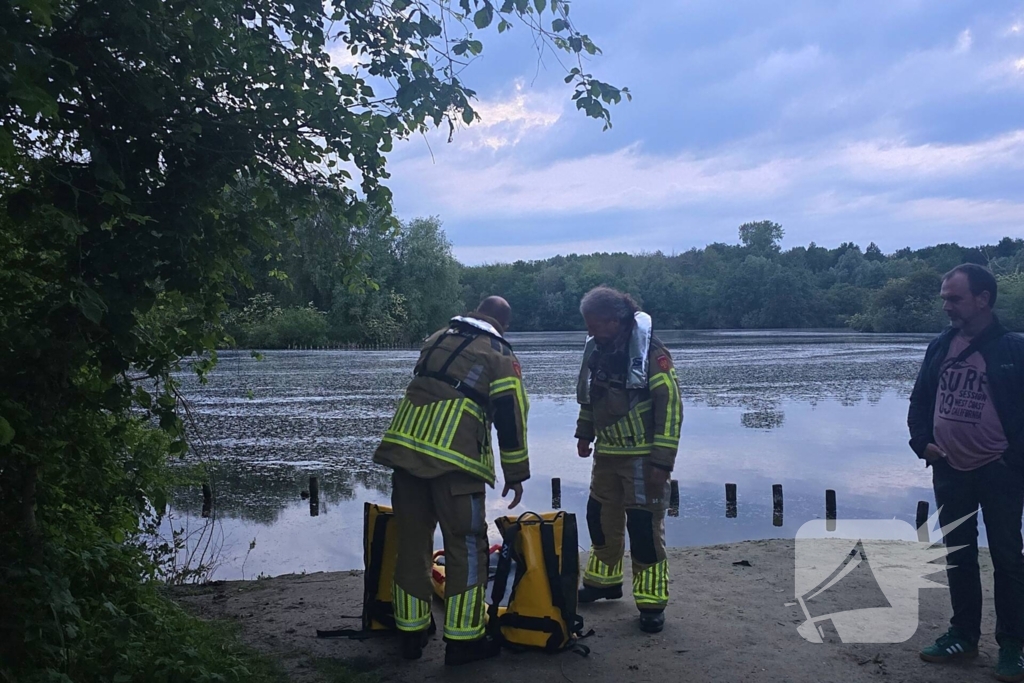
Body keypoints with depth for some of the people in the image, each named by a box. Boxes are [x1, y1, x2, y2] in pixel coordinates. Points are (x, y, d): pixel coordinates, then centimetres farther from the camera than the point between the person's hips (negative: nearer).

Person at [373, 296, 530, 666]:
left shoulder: (437, 338, 24)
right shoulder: (500, 354, 6)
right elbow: (511, 416, 2)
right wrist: (516, 474, 9)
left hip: (404, 444, 6)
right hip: (454, 456, -6)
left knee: (412, 541, 13)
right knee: (466, 545, 4)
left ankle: (412, 632, 23)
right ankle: (462, 639, 7)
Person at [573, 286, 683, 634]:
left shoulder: (651, 353, -18)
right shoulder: (597, 351, 4)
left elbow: (670, 407, -19)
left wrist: (662, 461, -21)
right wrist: (584, 433, 13)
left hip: (642, 458, -7)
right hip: (607, 454, 7)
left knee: (645, 528, -3)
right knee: (601, 519, 16)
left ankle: (651, 603, 9)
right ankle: (603, 581, 35)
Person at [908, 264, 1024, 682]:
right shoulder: (939, 347, 4)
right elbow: (920, 401, 12)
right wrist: (921, 442, -1)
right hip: (949, 471, 5)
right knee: (958, 555, 14)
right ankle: (963, 634, 27)